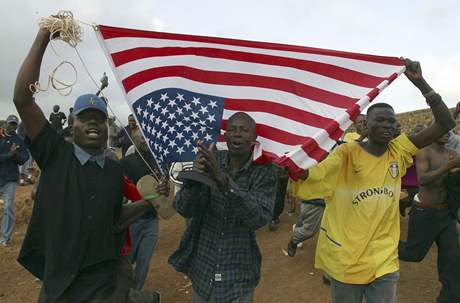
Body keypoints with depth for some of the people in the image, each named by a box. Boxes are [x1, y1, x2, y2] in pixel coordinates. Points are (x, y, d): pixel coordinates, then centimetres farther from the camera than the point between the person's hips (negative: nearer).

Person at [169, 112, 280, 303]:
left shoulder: (265, 171, -11)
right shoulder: (210, 160, -7)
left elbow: (259, 218, -27)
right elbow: (184, 209, -15)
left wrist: (222, 180, -38)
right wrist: (194, 177, -35)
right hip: (202, 268, 2)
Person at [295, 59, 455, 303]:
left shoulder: (399, 151, 1)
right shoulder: (347, 153, -10)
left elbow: (446, 124, -4)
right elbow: (306, 175, -18)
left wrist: (420, 82, -13)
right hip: (345, 260, -3)